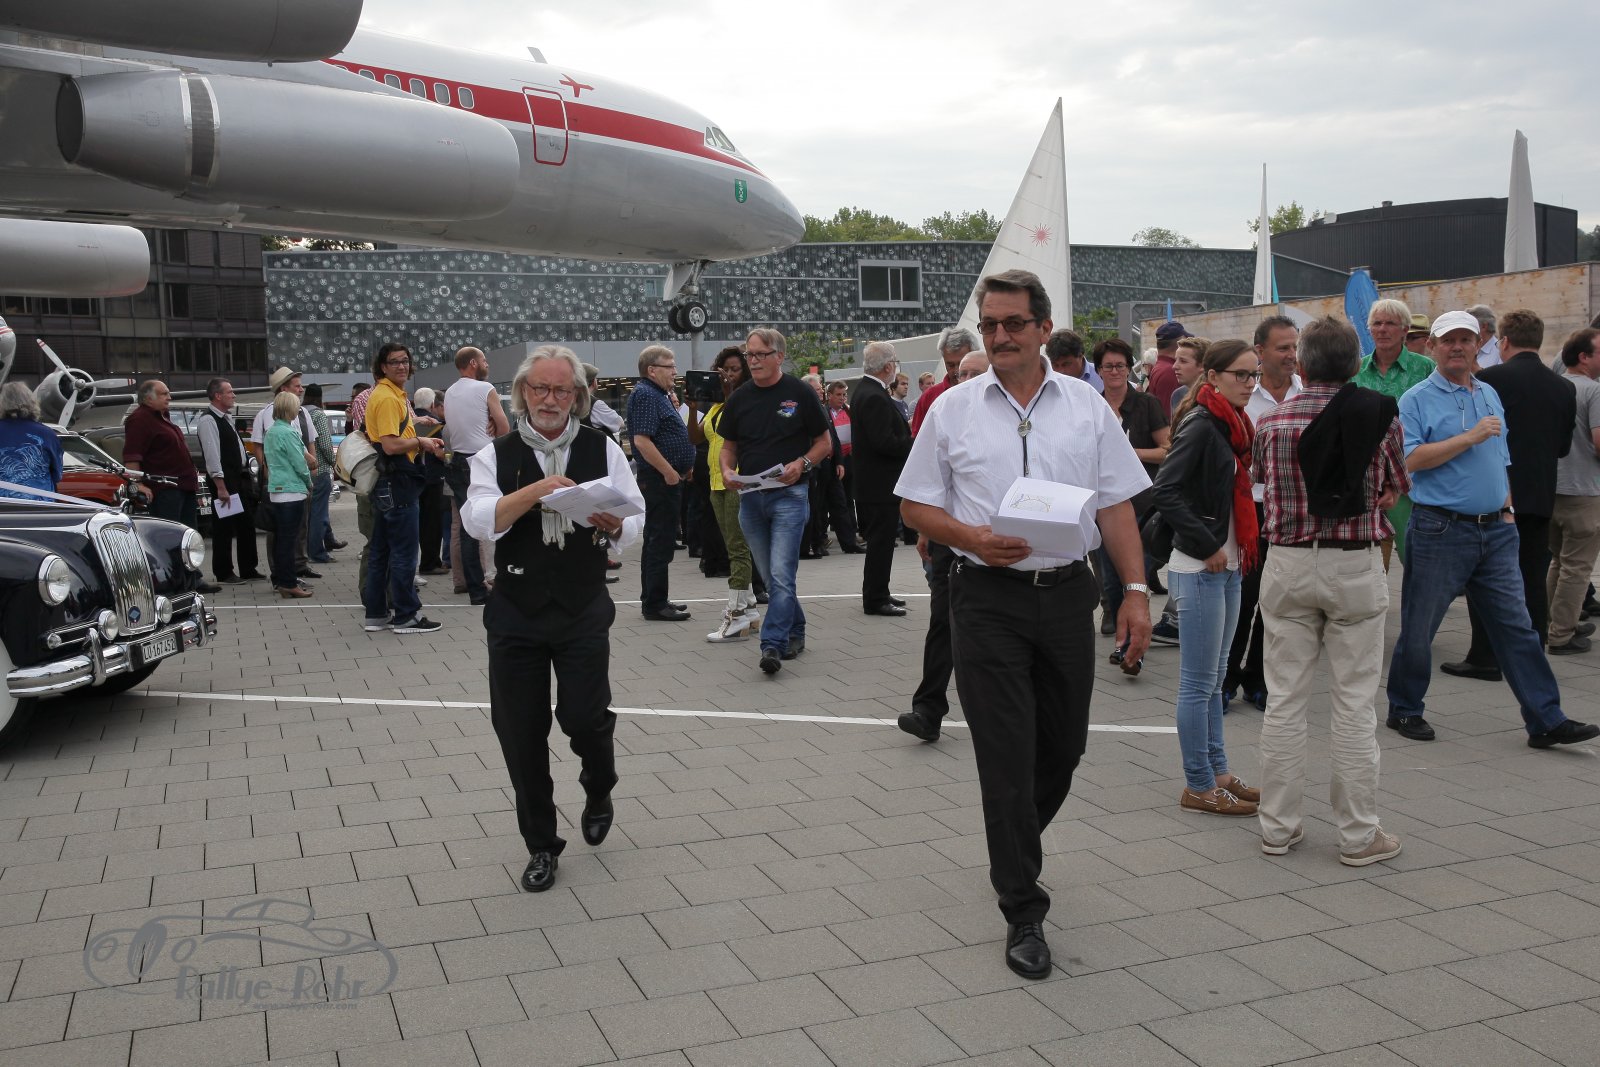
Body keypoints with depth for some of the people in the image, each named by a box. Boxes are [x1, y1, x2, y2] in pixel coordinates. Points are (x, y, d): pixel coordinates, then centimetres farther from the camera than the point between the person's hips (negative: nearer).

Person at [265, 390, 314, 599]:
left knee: (280, 537, 14)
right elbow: (299, 464, -14)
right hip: (291, 490, -9)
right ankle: (288, 584, -4)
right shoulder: (287, 433, -15)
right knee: (288, 539, -6)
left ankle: (280, 580, 20)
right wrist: (309, 484, 4)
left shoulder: (271, 431, 13)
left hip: (275, 490, 9)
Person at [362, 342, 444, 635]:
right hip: (396, 482, -11)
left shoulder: (395, 394, 18)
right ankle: (406, 616, 3)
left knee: (380, 550, 13)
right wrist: (421, 442, -9)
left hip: (386, 482, 11)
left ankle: (376, 613, 20)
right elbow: (391, 445, -22)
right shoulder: (387, 397, -15)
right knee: (404, 551, -4)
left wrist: (423, 444, 12)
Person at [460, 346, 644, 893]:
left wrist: (614, 524, -19)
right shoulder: (496, 456, 2)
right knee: (521, 734, 4)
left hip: (584, 611, 0)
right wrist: (537, 491, -27)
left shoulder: (602, 449, 4)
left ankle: (598, 789, 32)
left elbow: (636, 520, 3)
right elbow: (479, 521, -14)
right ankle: (541, 846, 23)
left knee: (584, 716, -5)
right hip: (515, 615, 1)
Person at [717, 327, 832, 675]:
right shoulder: (739, 398, 9)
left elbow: (824, 442, 2)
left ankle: (772, 645, -14)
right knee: (770, 576, 12)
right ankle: (795, 631, 28)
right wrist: (727, 470, -6)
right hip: (749, 496, 5)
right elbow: (728, 446, 16)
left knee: (781, 574, -14)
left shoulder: (799, 393, -3)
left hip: (789, 494, -5)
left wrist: (802, 464, -16)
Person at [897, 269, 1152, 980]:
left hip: (1067, 594, 3)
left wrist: (1136, 590, -3)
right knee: (1007, 756, -3)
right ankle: (1023, 913, 7)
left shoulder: (1087, 407, 7)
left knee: (1062, 747, 13)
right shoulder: (953, 410, 3)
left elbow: (1117, 506, 7)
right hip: (988, 599, -2)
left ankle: (1014, 850, 40)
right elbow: (916, 506, 4)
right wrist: (973, 539, -15)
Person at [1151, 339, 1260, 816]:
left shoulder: (1233, 425, 11)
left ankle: (1218, 773, 27)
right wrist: (1206, 546, -20)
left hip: (1229, 566, 9)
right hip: (1200, 568, -9)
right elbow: (1164, 490, -24)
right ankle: (1199, 786, 9)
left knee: (1214, 678, 17)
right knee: (1199, 682, -1)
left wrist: (1240, 547, 8)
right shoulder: (1200, 424, -15)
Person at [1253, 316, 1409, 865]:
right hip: (1357, 567, -1)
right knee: (1353, 705, 5)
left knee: (1284, 700, 8)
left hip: (1288, 565, 1)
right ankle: (1359, 835, 13)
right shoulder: (1381, 415, -5)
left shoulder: (1272, 422, -3)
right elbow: (1396, 489, 7)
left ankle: (1278, 826, 16)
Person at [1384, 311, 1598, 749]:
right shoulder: (1417, 400, -5)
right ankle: (1405, 709, 19)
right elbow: (1410, 459, -18)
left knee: (1516, 626, 5)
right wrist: (1471, 437, -17)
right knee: (1418, 627, 4)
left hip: (1495, 531, 6)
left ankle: (1546, 720, 9)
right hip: (1441, 529, -6)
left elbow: (1500, 459, 23)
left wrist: (1506, 507, 12)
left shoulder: (1490, 395, 16)